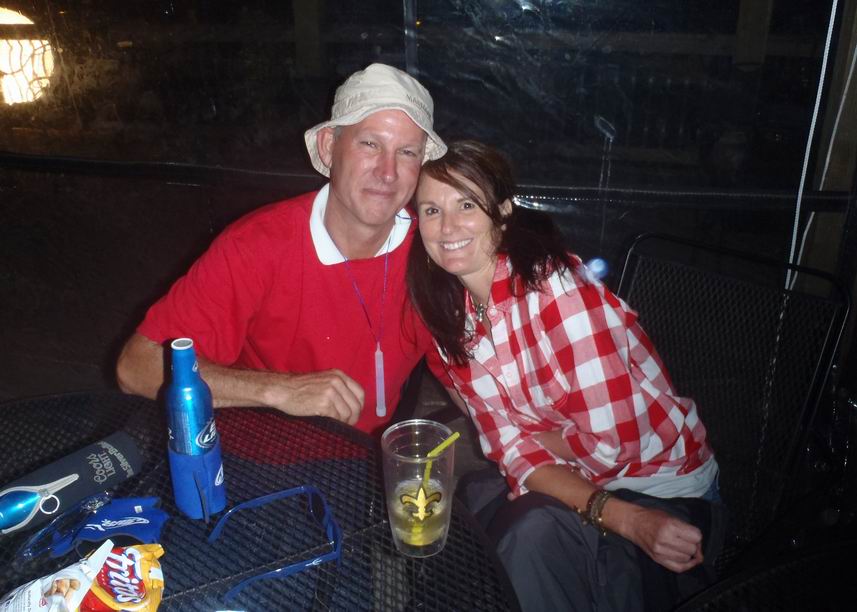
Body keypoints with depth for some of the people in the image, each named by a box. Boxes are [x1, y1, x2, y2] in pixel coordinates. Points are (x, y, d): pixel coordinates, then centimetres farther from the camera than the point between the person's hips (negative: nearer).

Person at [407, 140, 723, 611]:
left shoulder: (559, 285, -24)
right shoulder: (449, 313, -4)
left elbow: (610, 442, -25)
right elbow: (514, 453, -8)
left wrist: (523, 430, -7)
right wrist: (620, 517, -22)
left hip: (661, 491, -5)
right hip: (565, 482, 5)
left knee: (533, 532, -28)